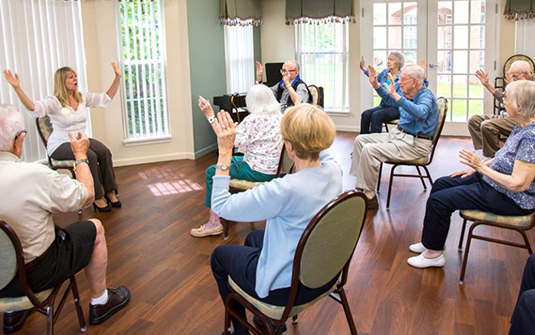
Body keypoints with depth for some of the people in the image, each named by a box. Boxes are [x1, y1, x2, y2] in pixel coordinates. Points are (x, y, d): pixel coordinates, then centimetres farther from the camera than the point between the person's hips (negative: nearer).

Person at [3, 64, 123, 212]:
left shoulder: (83, 98, 5)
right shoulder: (54, 101, -12)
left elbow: (107, 98, 5)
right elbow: (34, 107, -30)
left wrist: (117, 77, -3)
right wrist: (17, 88, -44)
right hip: (60, 145, -5)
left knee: (104, 152, -24)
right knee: (90, 156, -32)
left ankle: (110, 192, -14)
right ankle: (97, 197, -19)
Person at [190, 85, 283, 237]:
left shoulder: (254, 119, -21)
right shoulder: (279, 116, 6)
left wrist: (210, 116, -22)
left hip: (259, 171, -9)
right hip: (273, 168, 9)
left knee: (212, 172, 2)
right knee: (230, 160, 29)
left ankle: (214, 223, 3)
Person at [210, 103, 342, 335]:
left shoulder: (285, 190, -36)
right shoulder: (334, 170, -14)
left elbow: (220, 206, -24)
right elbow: (320, 153, 15)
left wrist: (225, 153, -20)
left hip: (289, 288, -7)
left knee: (219, 255, 20)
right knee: (253, 238, 33)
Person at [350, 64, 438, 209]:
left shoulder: (426, 96, -17)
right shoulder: (408, 94, 9)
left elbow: (420, 114, -41)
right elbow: (389, 100, 29)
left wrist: (395, 95, -45)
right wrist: (375, 84, 17)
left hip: (415, 144, -10)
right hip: (398, 134, 10)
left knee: (369, 150, -25)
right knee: (360, 140, 6)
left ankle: (368, 196, -15)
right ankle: (359, 187, 4)